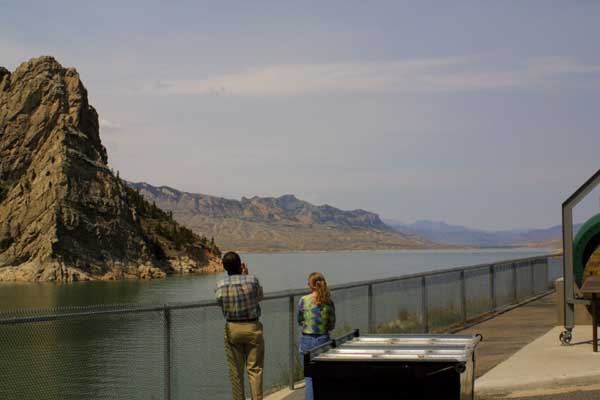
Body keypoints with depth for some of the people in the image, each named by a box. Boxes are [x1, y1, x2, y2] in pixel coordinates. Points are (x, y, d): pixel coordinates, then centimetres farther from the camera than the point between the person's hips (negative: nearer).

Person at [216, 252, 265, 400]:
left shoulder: (220, 285, -5)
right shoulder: (252, 280, -11)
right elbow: (259, 297, 7)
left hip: (232, 329, 2)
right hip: (252, 327, -2)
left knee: (236, 371, 10)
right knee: (255, 369, 1)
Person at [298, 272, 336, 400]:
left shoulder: (304, 300, -8)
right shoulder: (328, 302, -3)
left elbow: (300, 321, 5)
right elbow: (332, 326, 4)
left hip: (307, 340, -2)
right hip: (323, 339, 2)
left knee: (309, 377, 4)